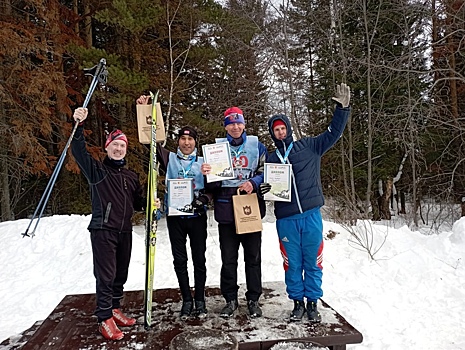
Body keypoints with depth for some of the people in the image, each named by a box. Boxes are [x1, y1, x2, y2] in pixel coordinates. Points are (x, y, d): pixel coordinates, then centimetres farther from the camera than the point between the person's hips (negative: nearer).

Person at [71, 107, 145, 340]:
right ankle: (105, 319, 7)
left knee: (120, 275, 13)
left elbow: (137, 203, 19)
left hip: (125, 231, 5)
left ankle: (115, 310, 28)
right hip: (102, 231, -5)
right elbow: (79, 151, -14)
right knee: (105, 276, -4)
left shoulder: (131, 177, 15)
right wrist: (79, 126, -26)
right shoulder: (97, 170, 1)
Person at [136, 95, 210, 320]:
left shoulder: (202, 162, 8)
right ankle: (186, 301, 20)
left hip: (197, 216, 0)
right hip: (175, 216, 1)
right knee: (180, 261, 7)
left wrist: (202, 199, -17)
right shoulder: (169, 159, 8)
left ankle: (200, 301, 20)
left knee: (199, 260, 6)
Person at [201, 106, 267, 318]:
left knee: (253, 256, 8)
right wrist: (206, 172, -15)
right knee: (228, 258, 7)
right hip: (226, 208, 1)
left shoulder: (256, 145, 7)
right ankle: (230, 299, 22)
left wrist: (253, 183, -16)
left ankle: (253, 299, 22)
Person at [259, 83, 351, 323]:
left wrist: (342, 108, -4)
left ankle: (313, 303, 22)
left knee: (313, 262, 7)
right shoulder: (271, 159, 12)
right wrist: (263, 190, -9)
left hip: (311, 215, -1)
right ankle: (297, 302, 25)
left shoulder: (309, 147, 7)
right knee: (293, 263, 9)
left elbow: (333, 133, 6)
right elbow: (268, 185, 14)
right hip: (286, 219, 1)